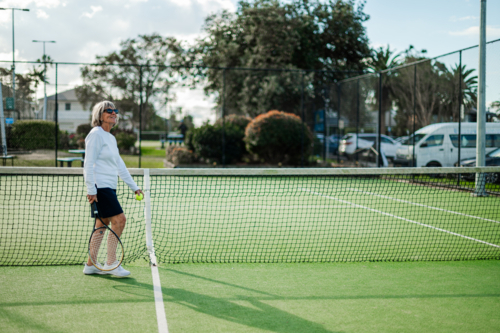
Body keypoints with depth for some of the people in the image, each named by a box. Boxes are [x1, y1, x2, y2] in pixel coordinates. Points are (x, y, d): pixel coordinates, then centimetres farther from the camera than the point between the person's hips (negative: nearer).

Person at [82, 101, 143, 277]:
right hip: (100, 186, -9)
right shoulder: (96, 134, -9)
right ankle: (110, 263, -8)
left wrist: (134, 186, 23)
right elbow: (88, 164, -14)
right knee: (119, 219, -14)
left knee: (102, 224, 10)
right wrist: (91, 189, -19)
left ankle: (90, 264, 17)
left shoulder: (111, 138, 18)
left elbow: (120, 165, 23)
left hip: (109, 188, 9)